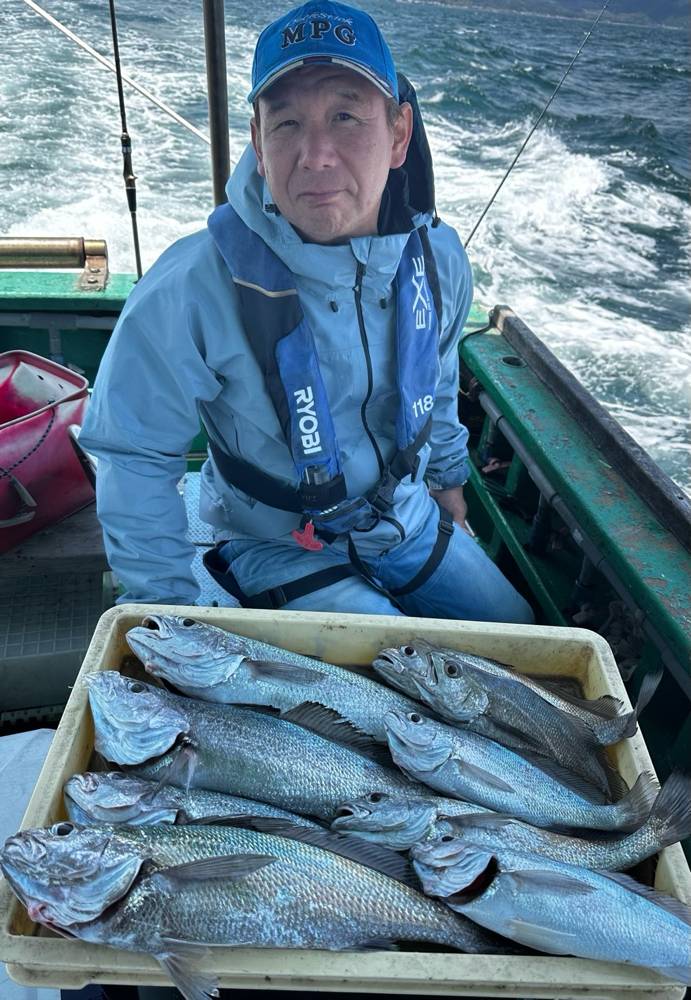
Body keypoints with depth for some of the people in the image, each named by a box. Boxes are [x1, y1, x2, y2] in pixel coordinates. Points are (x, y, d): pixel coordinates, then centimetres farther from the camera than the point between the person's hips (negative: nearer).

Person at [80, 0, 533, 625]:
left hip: (410, 519, 5)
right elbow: (135, 454, -17)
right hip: (277, 549, -4)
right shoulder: (193, 286, -27)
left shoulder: (437, 257, -12)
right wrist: (170, 606, -15)